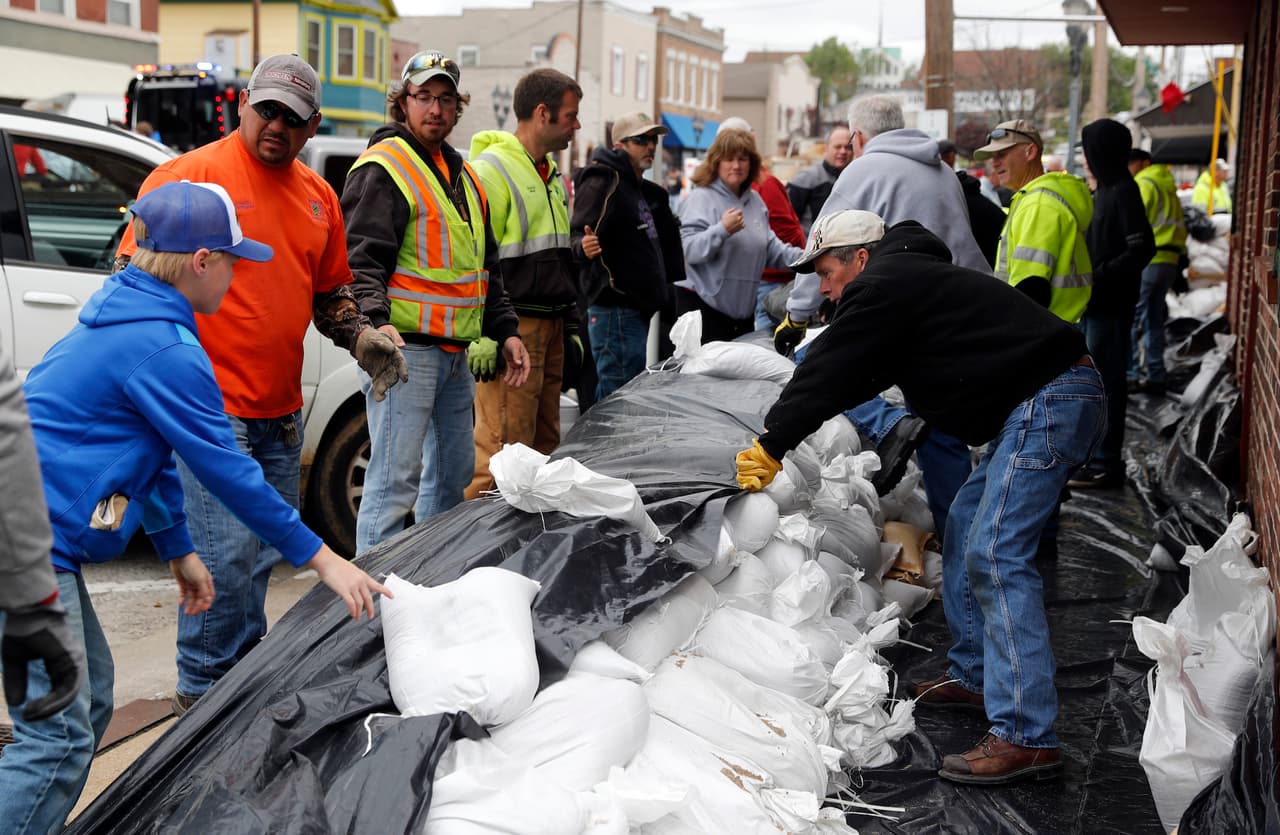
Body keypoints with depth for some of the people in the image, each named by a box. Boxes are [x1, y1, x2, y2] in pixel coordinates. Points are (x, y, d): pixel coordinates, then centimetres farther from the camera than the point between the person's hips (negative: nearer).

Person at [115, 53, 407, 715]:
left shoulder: (319, 196, 13)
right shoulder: (190, 174, -7)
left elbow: (329, 291, 23)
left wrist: (361, 337, 6)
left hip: (281, 411, 7)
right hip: (209, 407, -7)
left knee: (265, 553, 14)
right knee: (227, 553, -8)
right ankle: (203, 694, 7)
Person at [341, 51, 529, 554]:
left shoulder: (461, 175, 19)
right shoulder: (383, 168, -7)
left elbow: (487, 267, 25)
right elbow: (361, 259, -17)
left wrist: (505, 331, 18)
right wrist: (377, 322, -32)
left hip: (456, 352, 9)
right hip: (404, 349, -9)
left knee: (453, 473, 16)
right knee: (395, 482, -9)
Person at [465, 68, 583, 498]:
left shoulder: (551, 175, 19)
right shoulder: (491, 169, -10)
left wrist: (571, 326, 22)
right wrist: (484, 333, -20)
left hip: (550, 327, 9)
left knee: (543, 442, 13)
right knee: (504, 446, -10)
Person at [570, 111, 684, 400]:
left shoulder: (644, 190, 20)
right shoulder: (603, 183, -10)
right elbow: (576, 236, -21)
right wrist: (584, 246, -41)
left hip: (639, 308, 10)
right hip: (615, 309, -10)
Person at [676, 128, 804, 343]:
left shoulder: (755, 200, 14)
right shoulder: (700, 198, -8)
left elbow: (769, 247, 18)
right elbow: (689, 250, -17)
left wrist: (802, 257, 3)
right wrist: (722, 230, -29)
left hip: (743, 308, 7)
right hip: (702, 305, -7)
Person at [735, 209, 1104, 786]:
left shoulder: (882, 287, -9)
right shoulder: (911, 279, 24)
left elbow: (830, 374, -7)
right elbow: (854, 377, 31)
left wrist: (769, 446, 3)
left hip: (1049, 402, -11)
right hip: (1045, 404, 11)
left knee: (994, 555, -16)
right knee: (965, 531, 18)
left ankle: (1026, 735, -18)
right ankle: (974, 675, 28)